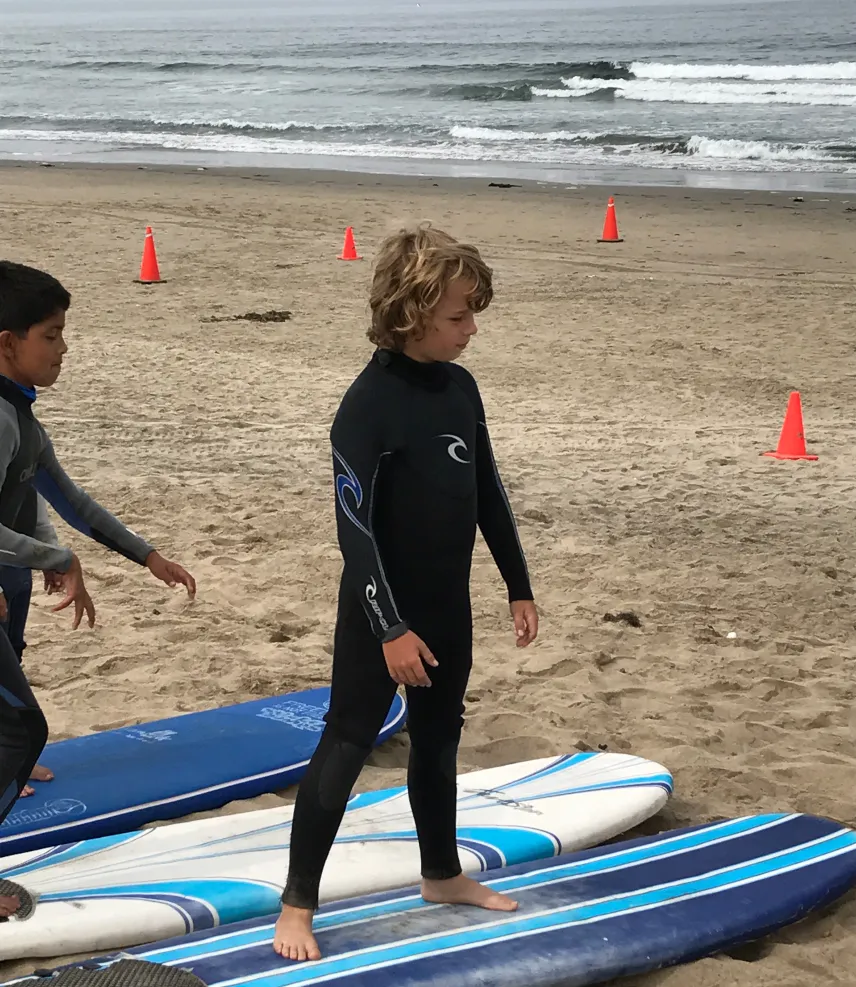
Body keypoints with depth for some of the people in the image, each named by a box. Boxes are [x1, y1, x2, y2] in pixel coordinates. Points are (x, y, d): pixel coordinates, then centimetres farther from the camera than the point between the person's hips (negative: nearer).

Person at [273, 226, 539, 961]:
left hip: (449, 606, 7)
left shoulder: (461, 388, 3)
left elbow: (489, 495, 12)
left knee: (438, 740, 20)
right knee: (346, 746, -3)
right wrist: (390, 628, -25)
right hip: (382, 613, -7)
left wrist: (519, 587, 14)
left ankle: (443, 874, 37)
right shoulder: (370, 403, -20)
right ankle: (298, 905, 4)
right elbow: (354, 525, -22)